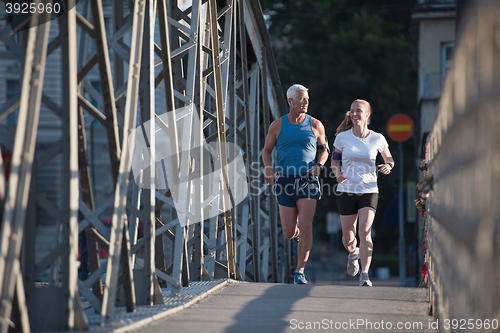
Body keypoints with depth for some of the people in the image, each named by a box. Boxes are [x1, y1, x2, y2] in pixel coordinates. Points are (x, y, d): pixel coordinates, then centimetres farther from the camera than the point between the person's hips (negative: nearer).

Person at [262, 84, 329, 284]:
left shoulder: (315, 125, 3)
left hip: (308, 180, 0)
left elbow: (324, 149, 15)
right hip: (285, 180, 1)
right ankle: (297, 234, 42)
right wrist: (268, 168, -8)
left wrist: (319, 165, -5)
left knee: (306, 226, -15)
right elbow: (266, 150, 11)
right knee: (289, 233, 1)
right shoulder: (277, 126, 2)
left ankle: (300, 271, -8)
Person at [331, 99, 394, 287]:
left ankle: (364, 275, -14)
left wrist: (388, 166, -9)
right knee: (348, 238, 5)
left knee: (365, 232, -19)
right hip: (346, 190, 1)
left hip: (369, 191, -1)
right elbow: (334, 158, 12)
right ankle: (353, 254, 42)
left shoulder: (377, 139, -1)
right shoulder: (342, 137, -2)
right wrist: (337, 173, -8)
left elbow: (388, 158, 14)